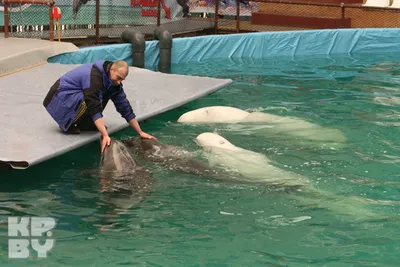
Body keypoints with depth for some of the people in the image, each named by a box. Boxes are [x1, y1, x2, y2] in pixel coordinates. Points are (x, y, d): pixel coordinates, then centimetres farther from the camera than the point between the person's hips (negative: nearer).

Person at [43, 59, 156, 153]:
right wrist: (105, 135, -40)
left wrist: (140, 133, 1)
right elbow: (94, 109, -34)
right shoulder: (94, 76, -28)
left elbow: (125, 108, 3)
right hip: (58, 98, -9)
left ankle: (81, 124, 2)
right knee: (90, 102, -31)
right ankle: (67, 125, -12)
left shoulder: (114, 81, -1)